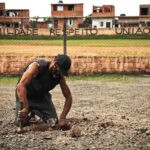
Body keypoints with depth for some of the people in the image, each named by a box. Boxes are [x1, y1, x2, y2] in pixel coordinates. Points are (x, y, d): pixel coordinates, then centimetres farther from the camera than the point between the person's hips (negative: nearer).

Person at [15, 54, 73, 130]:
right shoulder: (37, 66, -35)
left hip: (42, 96, 4)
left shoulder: (60, 77, -19)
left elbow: (68, 97, -12)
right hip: (25, 95, -4)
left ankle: (37, 112, 23)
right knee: (21, 123, -16)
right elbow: (21, 86, -46)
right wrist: (25, 108, -54)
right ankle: (31, 113, 18)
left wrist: (62, 118, -23)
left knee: (53, 122, -7)